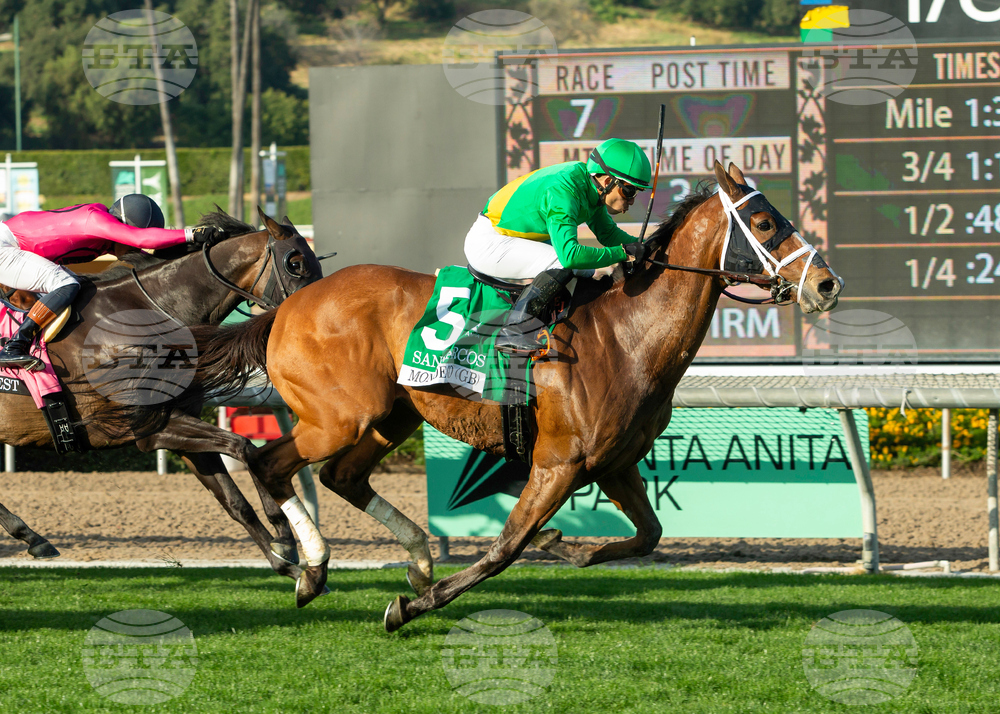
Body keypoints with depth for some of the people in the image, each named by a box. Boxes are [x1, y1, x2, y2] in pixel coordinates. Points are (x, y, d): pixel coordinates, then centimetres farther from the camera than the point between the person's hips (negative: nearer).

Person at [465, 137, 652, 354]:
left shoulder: (592, 187, -2)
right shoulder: (562, 192, -32)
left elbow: (607, 233, 12)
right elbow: (570, 254, -42)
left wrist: (641, 246, -5)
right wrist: (623, 253, -35)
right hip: (486, 243, -10)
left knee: (593, 269, 11)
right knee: (563, 264, -29)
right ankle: (514, 331, -26)